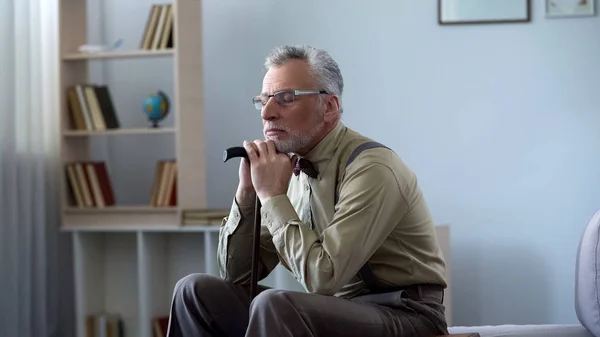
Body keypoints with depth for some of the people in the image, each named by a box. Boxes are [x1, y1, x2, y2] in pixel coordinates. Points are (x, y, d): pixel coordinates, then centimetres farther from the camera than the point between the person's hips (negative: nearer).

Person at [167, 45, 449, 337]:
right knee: (196, 291, -4)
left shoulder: (371, 169, -18)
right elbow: (236, 277, 6)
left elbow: (322, 277, -27)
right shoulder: (292, 167, 5)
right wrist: (246, 191, -7)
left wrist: (273, 196, -19)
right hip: (335, 312, 7)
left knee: (274, 304, -31)